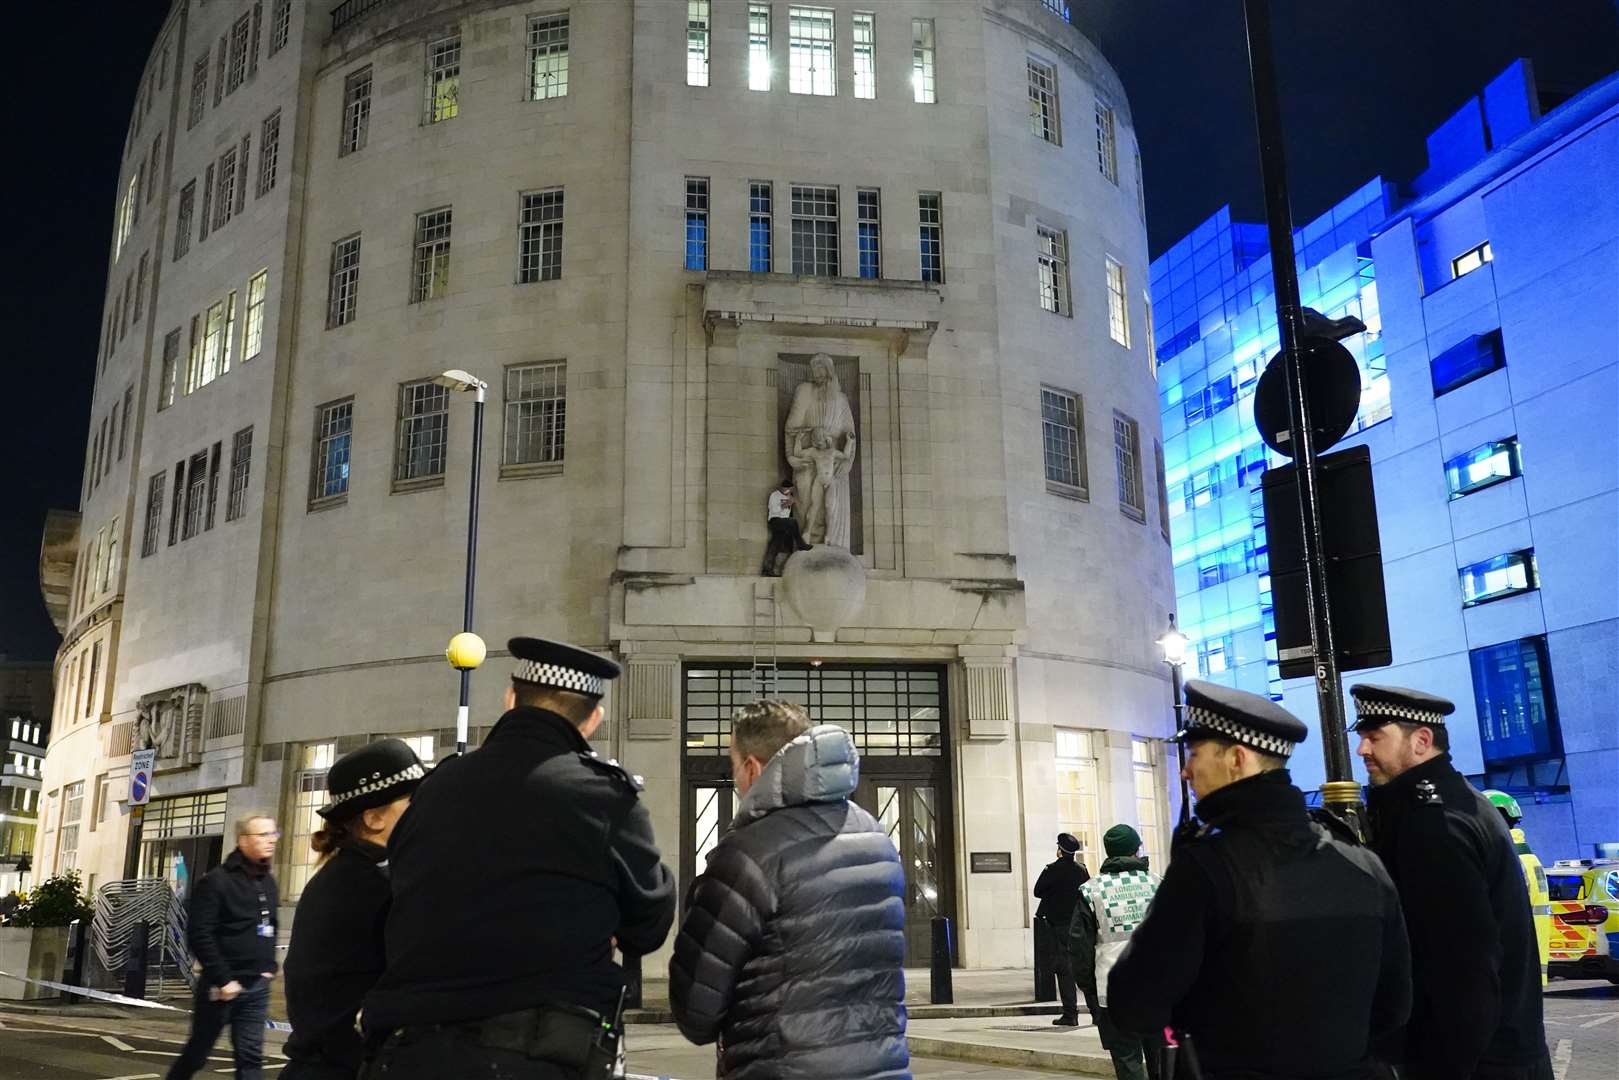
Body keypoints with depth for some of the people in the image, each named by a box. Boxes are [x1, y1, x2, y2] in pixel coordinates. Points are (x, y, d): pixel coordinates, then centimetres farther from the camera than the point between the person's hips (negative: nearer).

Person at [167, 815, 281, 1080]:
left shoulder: (268, 881, 10)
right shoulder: (216, 881, -12)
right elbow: (199, 936, -17)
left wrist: (269, 967, 8)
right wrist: (223, 980, -18)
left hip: (257, 986, 6)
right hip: (222, 986, -5)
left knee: (250, 1057, 1)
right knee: (197, 1052, 9)